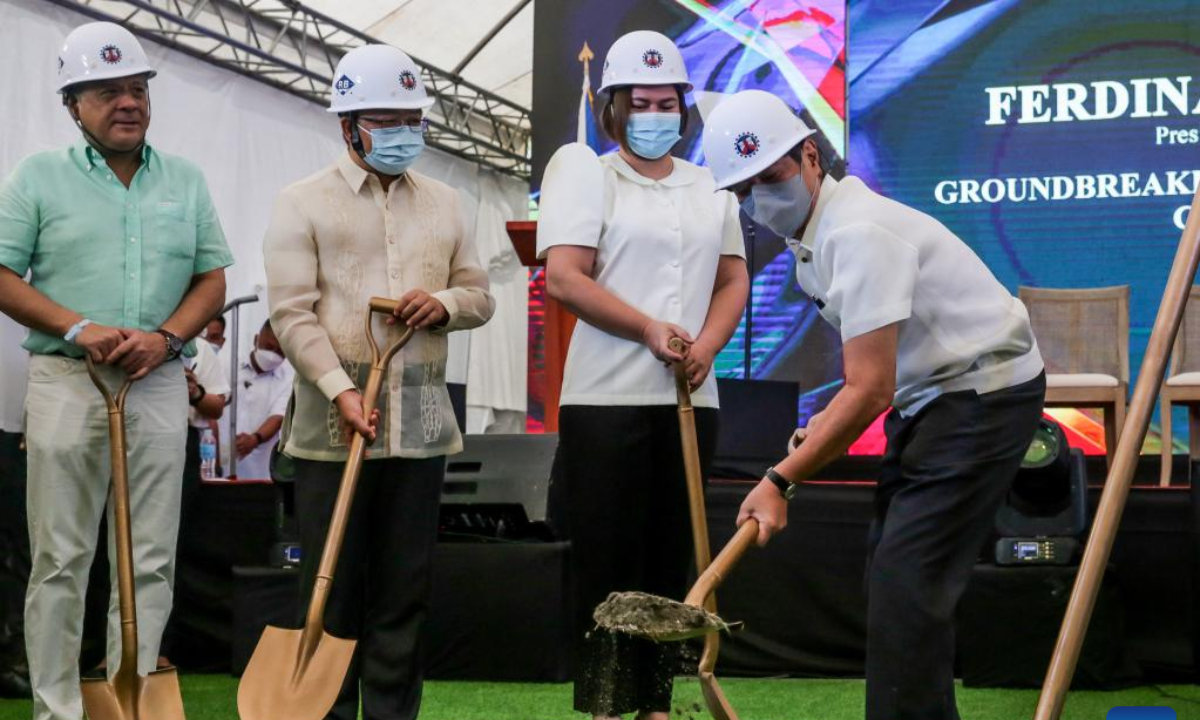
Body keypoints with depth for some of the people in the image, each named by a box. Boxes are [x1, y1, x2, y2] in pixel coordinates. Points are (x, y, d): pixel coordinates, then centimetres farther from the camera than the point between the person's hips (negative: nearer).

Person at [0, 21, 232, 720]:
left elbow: (212, 280, 11)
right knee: (61, 559, -1)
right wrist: (79, 331, -13)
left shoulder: (186, 180, 12)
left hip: (159, 386, 3)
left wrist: (166, 337, -8)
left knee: (151, 561, 3)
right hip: (66, 381, -2)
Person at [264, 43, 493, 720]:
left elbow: (481, 296, 17)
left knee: (406, 590, 8)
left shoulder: (445, 203, 14)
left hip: (421, 423, 4)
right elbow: (292, 313, -8)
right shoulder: (303, 203, 0)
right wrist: (340, 389, -20)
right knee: (332, 588, 2)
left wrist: (445, 303, -7)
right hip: (334, 424, -4)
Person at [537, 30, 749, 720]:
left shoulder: (711, 187, 15)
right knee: (608, 559, -2)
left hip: (690, 400, 4)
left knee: (670, 558, 7)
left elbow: (734, 280, 13)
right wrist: (652, 332, -16)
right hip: (607, 400, -4)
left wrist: (705, 345, -7)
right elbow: (565, 277, -9)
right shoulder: (588, 175, 1)